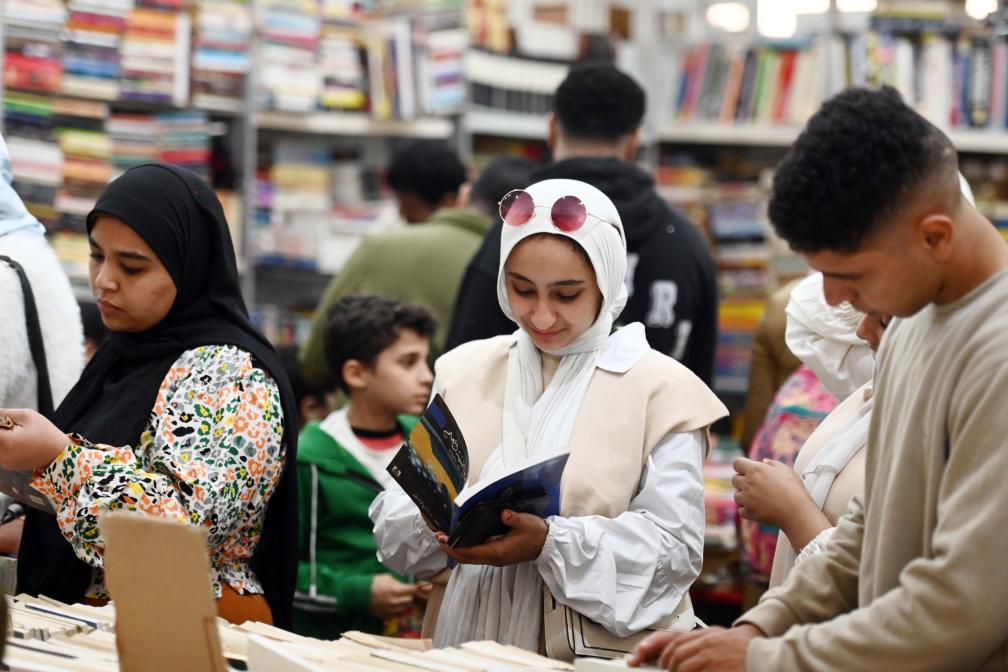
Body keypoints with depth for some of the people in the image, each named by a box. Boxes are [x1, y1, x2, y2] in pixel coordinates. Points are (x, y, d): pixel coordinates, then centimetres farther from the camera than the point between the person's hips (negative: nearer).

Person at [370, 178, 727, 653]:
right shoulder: (464, 371, 11)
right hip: (470, 641, 4)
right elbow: (402, 506, 9)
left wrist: (551, 543, -17)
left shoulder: (661, 389, 0)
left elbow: (676, 546, -6)